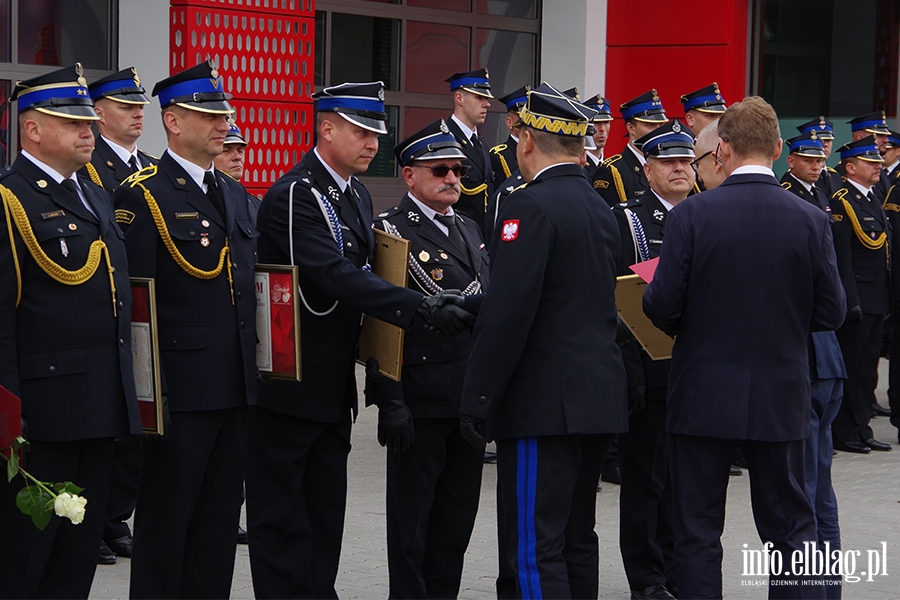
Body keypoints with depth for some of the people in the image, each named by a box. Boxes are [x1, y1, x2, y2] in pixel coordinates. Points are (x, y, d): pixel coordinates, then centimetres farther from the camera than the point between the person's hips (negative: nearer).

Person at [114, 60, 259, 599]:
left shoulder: (234, 193, 16)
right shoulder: (143, 196, -9)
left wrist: (252, 366, 14)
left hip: (236, 387, 7)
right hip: (181, 388, -7)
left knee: (221, 516, 12)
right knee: (165, 518, 1)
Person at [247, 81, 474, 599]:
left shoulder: (357, 195, 12)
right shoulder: (294, 196, -18)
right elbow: (337, 277, -30)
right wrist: (422, 308, -36)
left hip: (334, 382, 9)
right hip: (288, 382, -9)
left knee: (327, 511, 14)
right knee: (281, 515, -1)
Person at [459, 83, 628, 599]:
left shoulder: (532, 206, -13)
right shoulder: (601, 209, 14)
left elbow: (508, 311, -19)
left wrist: (477, 400, -16)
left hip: (545, 402, -9)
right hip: (601, 400, 9)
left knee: (533, 548, -7)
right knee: (577, 538, 16)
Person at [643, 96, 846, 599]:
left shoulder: (692, 215, -12)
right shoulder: (811, 220, -5)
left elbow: (662, 306, -13)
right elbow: (831, 313, -2)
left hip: (704, 395, -2)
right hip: (781, 399, 2)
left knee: (699, 526, 7)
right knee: (790, 522, 12)